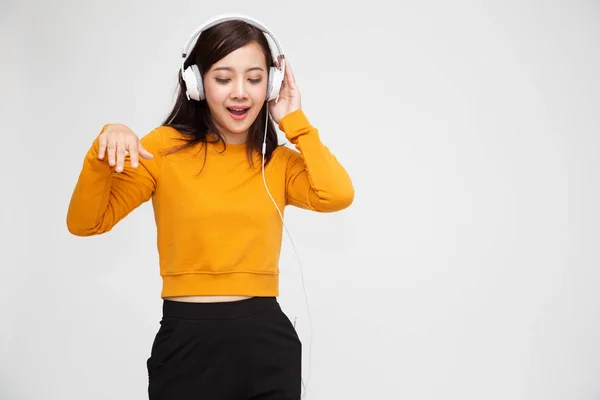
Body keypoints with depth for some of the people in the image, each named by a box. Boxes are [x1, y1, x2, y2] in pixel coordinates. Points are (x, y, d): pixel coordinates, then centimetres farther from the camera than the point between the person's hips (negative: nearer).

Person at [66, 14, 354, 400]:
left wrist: (295, 122, -5)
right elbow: (86, 223, -5)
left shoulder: (279, 161, 6)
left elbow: (338, 195, -14)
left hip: (267, 340, 2)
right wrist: (103, 154, -22)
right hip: (187, 342, -2)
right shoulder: (166, 147, 0)